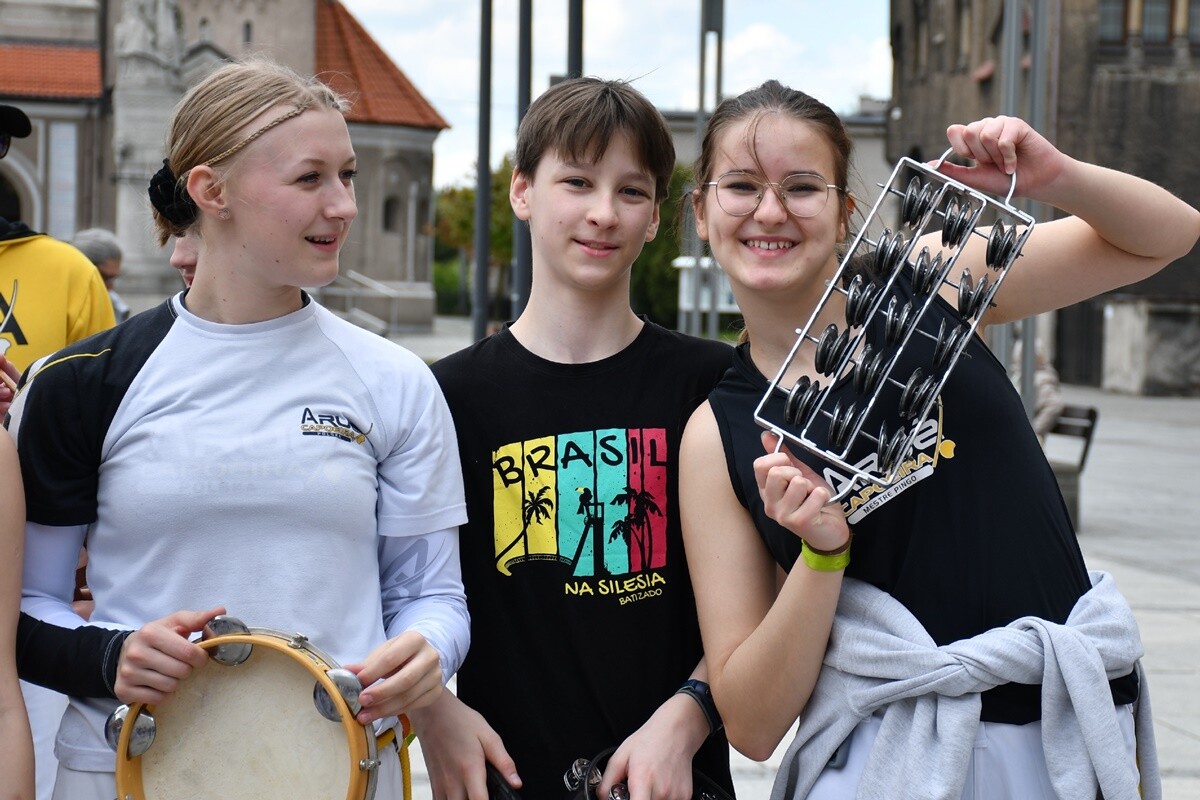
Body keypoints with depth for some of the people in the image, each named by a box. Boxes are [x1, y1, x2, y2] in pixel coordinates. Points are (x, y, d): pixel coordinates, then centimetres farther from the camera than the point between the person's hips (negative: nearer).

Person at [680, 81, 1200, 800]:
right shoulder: (719, 432, -2)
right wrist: (823, 551, -18)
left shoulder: (930, 276, 0)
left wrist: (1053, 177, -10)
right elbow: (753, 726, -4)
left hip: (1072, 739, 1)